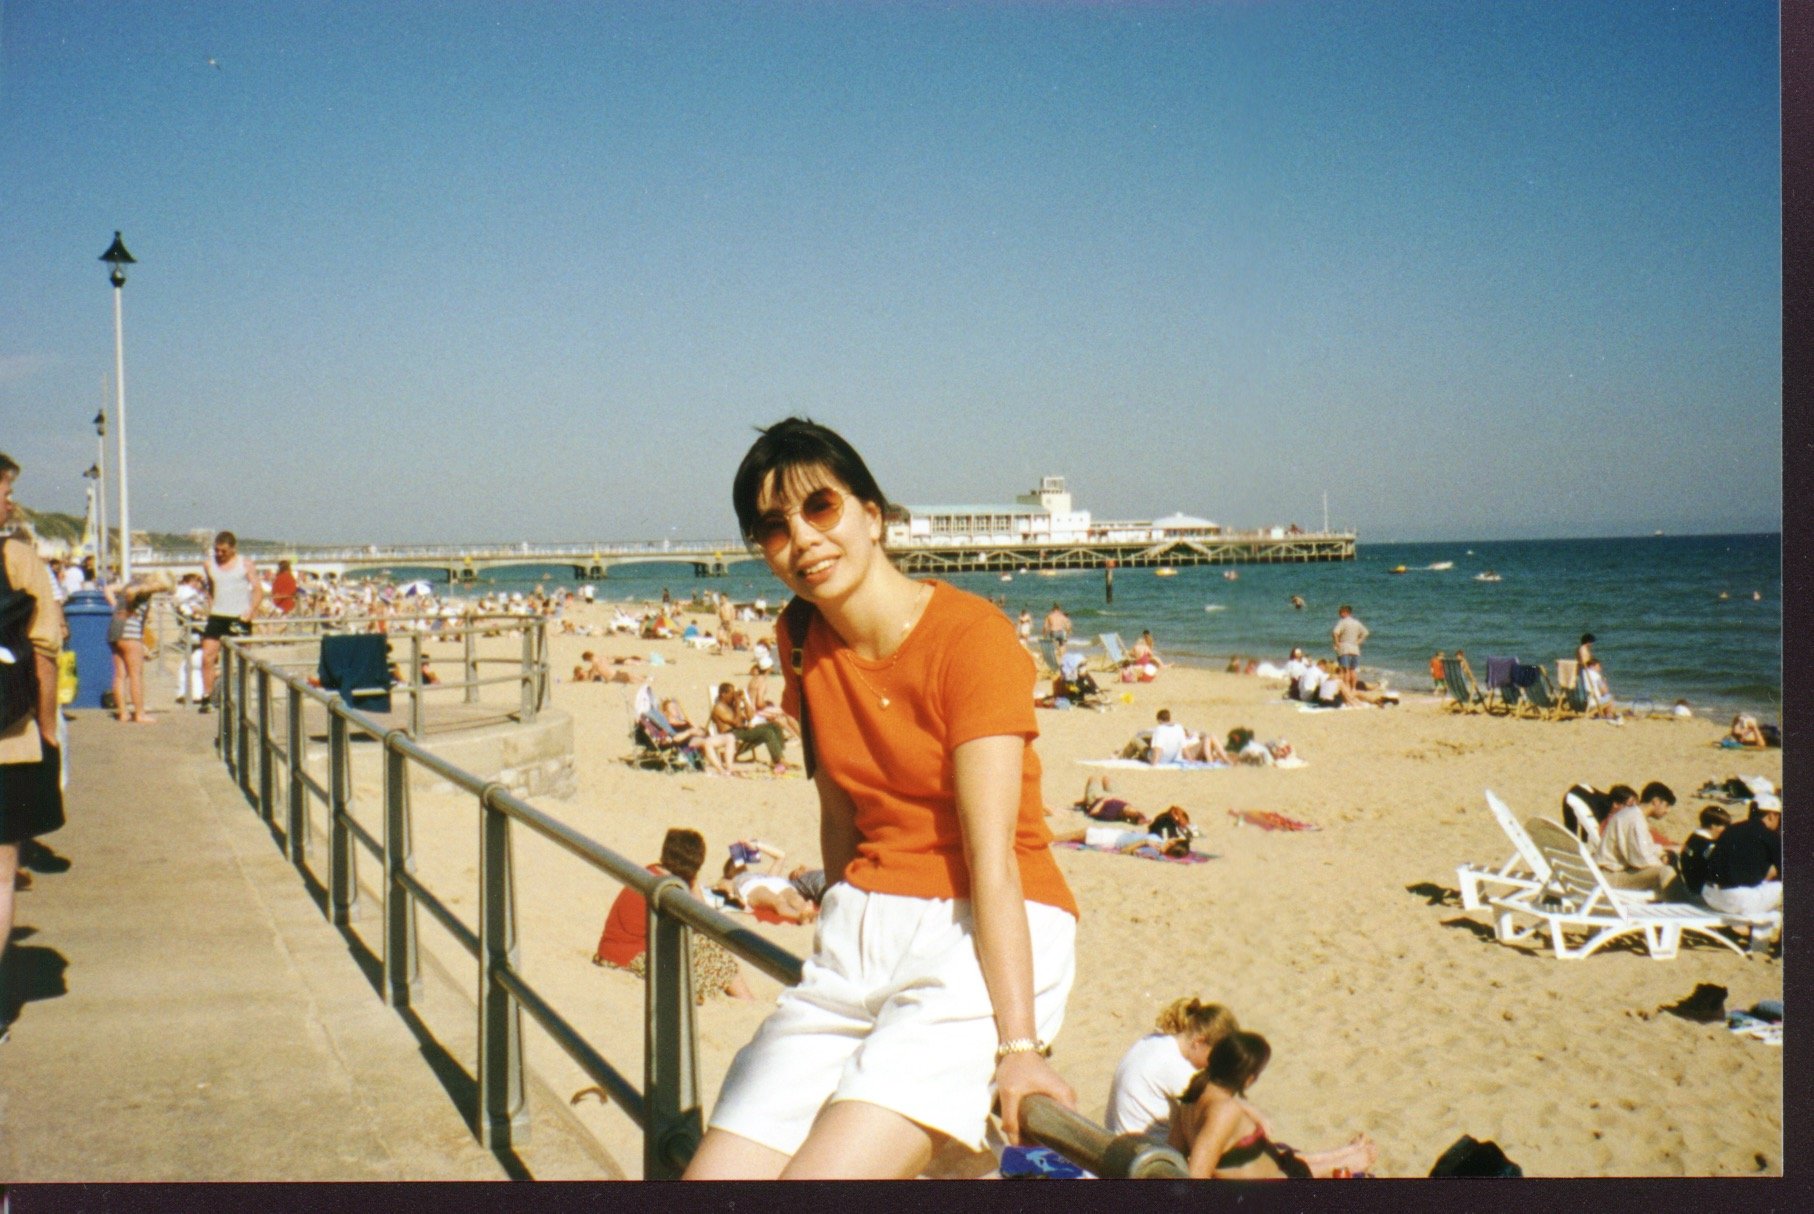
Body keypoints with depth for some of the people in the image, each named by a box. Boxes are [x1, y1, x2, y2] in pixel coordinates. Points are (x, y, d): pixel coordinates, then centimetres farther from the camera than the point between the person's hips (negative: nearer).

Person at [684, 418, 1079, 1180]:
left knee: (819, 1173, -23)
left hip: (986, 937, -6)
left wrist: (1017, 1044, -24)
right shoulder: (802, 640, 7)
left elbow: (992, 854, -20)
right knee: (719, 1169, -7)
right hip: (862, 932, 6)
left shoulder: (970, 634, -14)